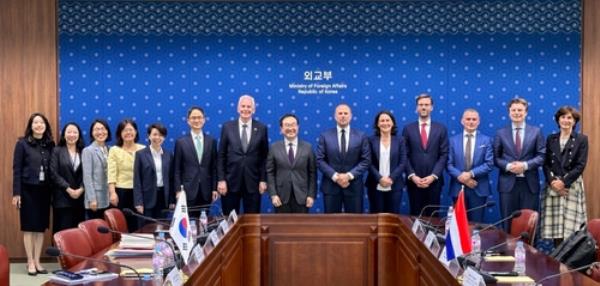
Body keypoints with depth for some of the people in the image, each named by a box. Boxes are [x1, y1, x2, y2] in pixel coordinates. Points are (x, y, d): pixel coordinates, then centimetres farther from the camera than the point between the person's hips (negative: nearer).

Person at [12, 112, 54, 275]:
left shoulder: (50, 144, 6)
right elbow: (17, 169, -6)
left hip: (44, 190, 4)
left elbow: (52, 169, 6)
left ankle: (37, 261, 15)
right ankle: (30, 262, 10)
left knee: (41, 226, 7)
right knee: (29, 226, 2)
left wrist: (53, 191, 2)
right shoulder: (22, 144, -5)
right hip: (28, 189, -3)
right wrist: (16, 193, -10)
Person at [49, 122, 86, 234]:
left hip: (80, 197, 3)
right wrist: (69, 189, -13)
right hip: (63, 198, -2)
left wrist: (81, 189, -12)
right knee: (64, 230, -3)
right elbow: (54, 174, -6)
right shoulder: (57, 151, 2)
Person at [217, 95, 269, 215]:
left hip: (253, 182, 0)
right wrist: (221, 180, -4)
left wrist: (263, 180, -1)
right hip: (231, 181, 0)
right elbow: (221, 156, 2)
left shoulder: (261, 128, 3)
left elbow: (264, 156, 5)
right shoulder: (227, 127, 2)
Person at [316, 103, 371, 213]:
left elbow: (366, 160, -1)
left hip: (354, 186, 0)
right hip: (331, 185, 0)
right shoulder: (325, 136, 3)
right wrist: (335, 176, -14)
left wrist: (349, 175, -14)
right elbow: (320, 160, -2)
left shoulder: (361, 136, 4)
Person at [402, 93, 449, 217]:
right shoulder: (408, 129, 5)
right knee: (416, 215, 5)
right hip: (414, 181, 0)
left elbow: (444, 155, 0)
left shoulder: (441, 129, 5)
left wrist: (433, 176, -11)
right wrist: (412, 176, -10)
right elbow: (404, 156, 2)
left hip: (434, 181, 0)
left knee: (432, 215, 4)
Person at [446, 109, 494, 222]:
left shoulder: (486, 140, 5)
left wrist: (471, 174, -15)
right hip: (458, 188, 1)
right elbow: (449, 164, 1)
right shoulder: (453, 140, 7)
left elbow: (489, 164, -4)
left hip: (479, 189, -1)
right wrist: (460, 176, -15)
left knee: (476, 223, 3)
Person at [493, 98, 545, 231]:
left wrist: (525, 165, -14)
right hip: (508, 183, 0)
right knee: (508, 222, 2)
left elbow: (542, 156, 2)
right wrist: (508, 166, -14)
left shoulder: (536, 132, 8)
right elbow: (496, 158, 6)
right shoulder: (501, 133, 8)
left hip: (529, 183, 0)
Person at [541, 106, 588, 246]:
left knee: (570, 225, -7)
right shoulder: (551, 139, 12)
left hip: (572, 186, -3)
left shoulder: (581, 139, 3)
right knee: (555, 225, -1)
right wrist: (552, 181, -9)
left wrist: (564, 182, -13)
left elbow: (581, 165, -5)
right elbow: (546, 163, 7)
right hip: (553, 186, 3)